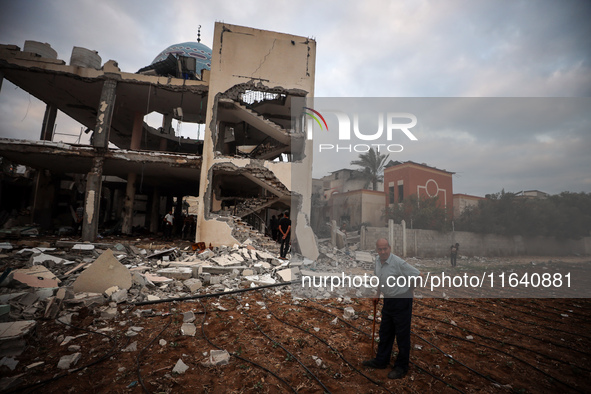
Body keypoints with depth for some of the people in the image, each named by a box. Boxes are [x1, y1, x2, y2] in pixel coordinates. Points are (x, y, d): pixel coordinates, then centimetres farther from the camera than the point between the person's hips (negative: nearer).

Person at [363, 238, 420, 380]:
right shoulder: (377, 261, 1)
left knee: (402, 335, 6)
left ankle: (401, 367, 22)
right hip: (388, 300, 8)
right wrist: (377, 295, 21)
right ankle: (381, 361, 34)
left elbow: (418, 275, -17)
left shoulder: (398, 262, -23)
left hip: (402, 301, -8)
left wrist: (408, 290, -5)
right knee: (385, 332, 18)